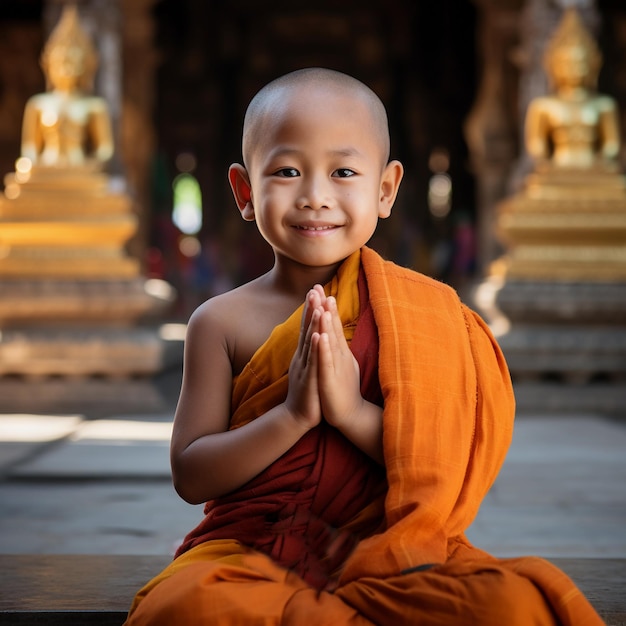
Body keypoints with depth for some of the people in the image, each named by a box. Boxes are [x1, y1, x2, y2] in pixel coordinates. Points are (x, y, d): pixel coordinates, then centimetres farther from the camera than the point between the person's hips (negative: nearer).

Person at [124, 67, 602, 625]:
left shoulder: (418, 311, 3)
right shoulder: (222, 321, 3)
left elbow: (447, 464, -3)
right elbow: (191, 478, -2)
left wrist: (354, 411, -19)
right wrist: (293, 414, -15)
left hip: (386, 554, 1)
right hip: (251, 552, 0)